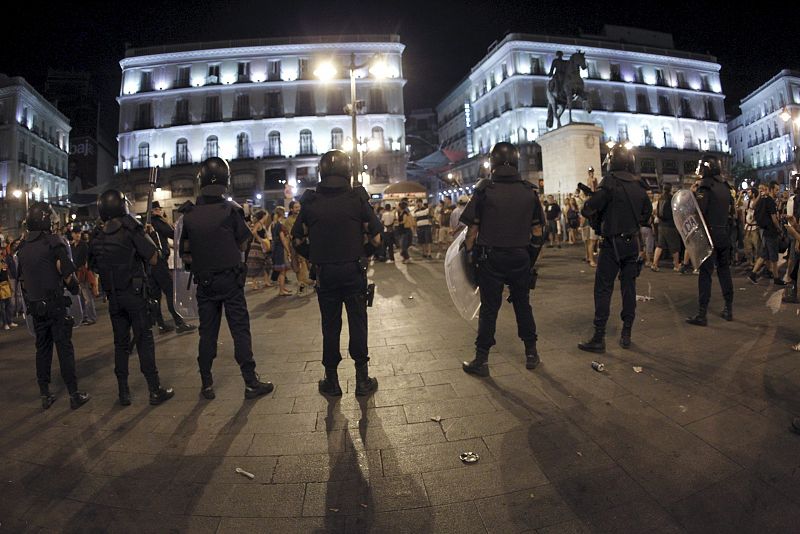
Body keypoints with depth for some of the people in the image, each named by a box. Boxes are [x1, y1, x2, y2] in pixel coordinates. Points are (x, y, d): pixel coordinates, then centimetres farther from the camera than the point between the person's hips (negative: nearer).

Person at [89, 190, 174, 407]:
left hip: (113, 297, 5)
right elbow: (153, 259, -11)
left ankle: (123, 392, 17)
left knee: (121, 343, 12)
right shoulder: (131, 229, -11)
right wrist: (144, 236, 3)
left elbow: (94, 267, 14)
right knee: (144, 340, -1)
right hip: (135, 293, -5)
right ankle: (155, 390, 2)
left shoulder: (97, 237, 6)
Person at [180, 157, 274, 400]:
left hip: (204, 282, 3)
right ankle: (251, 382, 5)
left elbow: (185, 253, 6)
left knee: (207, 333, 11)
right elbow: (243, 245, -4)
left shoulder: (190, 214, 1)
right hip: (230, 279, -3)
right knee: (240, 330, 1)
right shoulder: (231, 209, -9)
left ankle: (207, 385, 18)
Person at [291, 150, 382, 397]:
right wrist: (361, 255, 9)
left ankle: (331, 381, 22)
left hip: (325, 274, 1)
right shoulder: (358, 198, -6)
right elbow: (375, 237, -7)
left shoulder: (310, 202, -1)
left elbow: (298, 240, 3)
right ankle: (362, 379, 18)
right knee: (357, 323, 10)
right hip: (354, 272, -1)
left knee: (330, 326, 12)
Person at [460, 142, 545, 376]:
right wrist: (532, 257, 16)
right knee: (523, 305, 16)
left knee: (489, 308, 4)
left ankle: (481, 360, 12)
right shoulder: (530, 191, 3)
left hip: (491, 258, -3)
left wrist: (470, 255, 3)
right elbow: (537, 231, 6)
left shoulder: (484, 189, -8)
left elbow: (473, 228, -8)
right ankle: (531, 354, 27)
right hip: (521, 258, 3)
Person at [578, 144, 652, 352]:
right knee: (629, 288, 11)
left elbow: (588, 209, -18)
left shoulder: (611, 181, -13)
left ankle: (599, 338, -1)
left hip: (612, 243, -6)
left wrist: (590, 203, 3)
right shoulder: (639, 185, 8)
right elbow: (647, 213, 19)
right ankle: (626, 335, 18)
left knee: (603, 289, -2)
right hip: (634, 243, 6)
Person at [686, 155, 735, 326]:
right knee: (724, 270, 15)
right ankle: (728, 309, 23)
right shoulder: (726, 187, 11)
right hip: (725, 235, 7)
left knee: (705, 272, -6)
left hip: (709, 235, -7)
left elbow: (699, 212, -22)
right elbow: (732, 212, 16)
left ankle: (701, 314, -5)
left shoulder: (705, 187, -12)